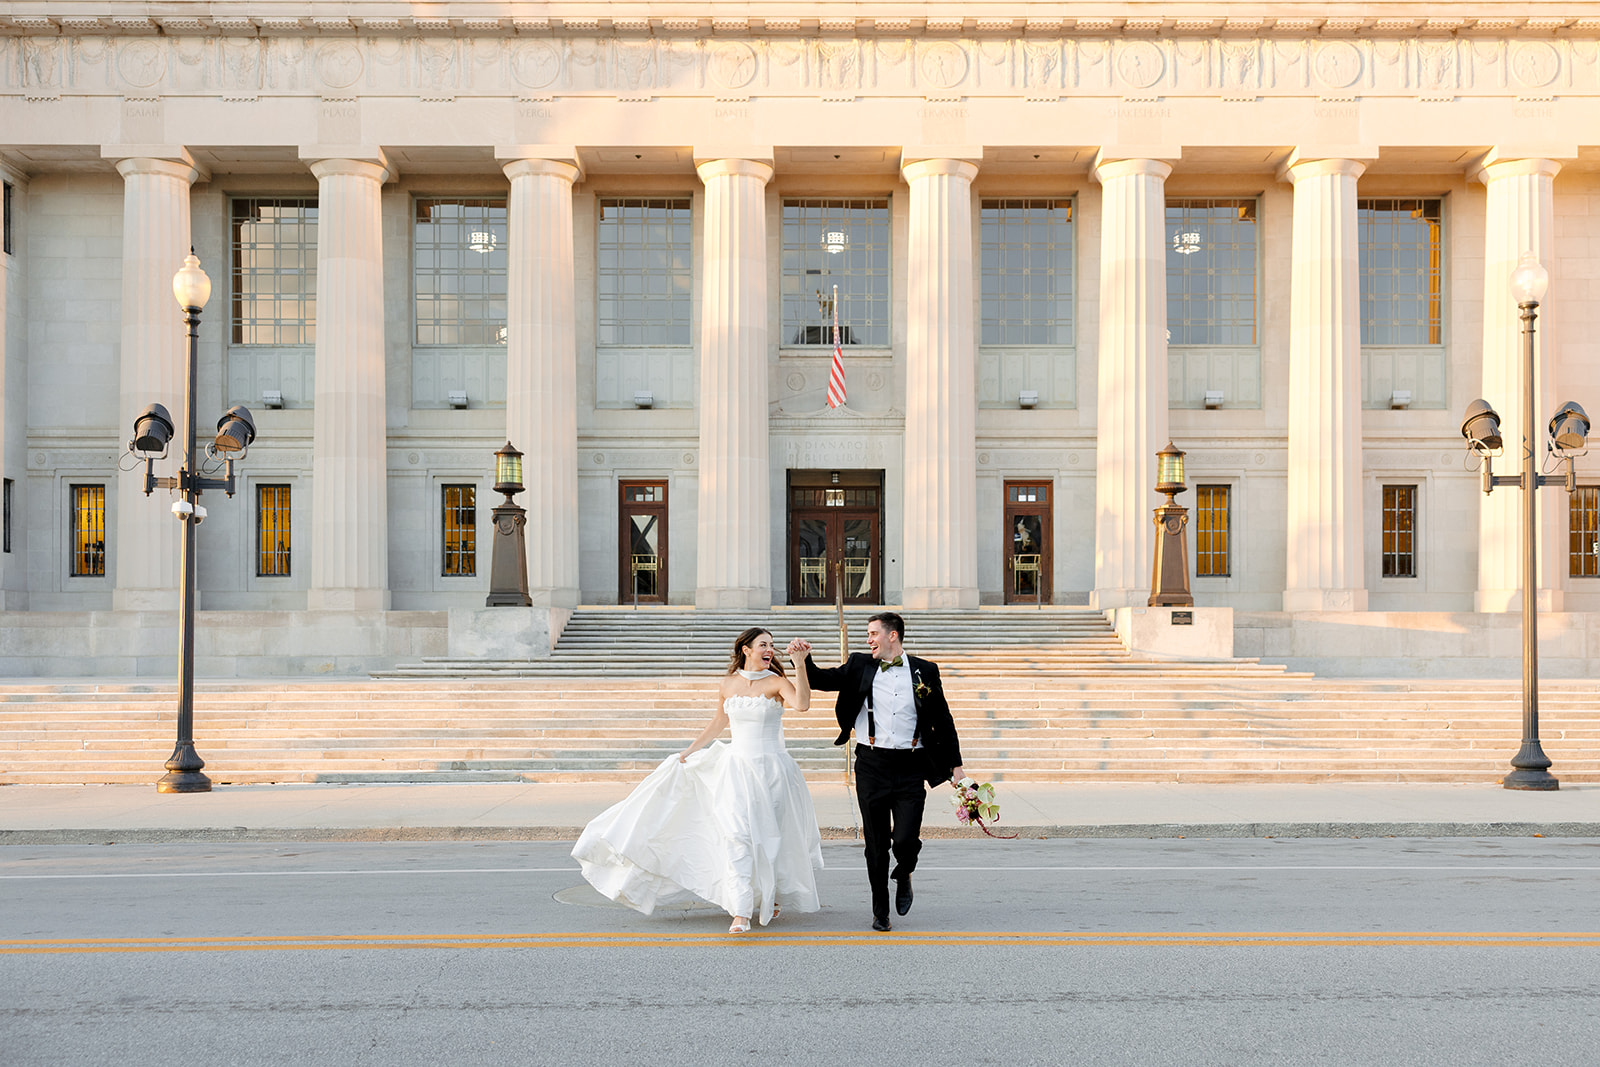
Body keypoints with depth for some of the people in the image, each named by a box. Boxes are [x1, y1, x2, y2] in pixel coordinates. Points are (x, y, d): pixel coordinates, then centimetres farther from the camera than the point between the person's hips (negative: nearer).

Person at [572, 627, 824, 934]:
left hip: (770, 768, -2)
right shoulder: (728, 684, 5)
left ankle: (769, 899, 32)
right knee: (736, 836, -11)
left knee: (769, 836, 7)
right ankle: (741, 912, -12)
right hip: (736, 767, 2)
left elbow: (802, 703, -27)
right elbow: (718, 723, 20)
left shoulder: (776, 682, -6)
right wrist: (689, 751, 24)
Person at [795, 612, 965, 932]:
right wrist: (806, 660, -10)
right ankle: (880, 911, 22)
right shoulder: (860, 666, 6)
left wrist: (955, 764, 8)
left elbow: (943, 720, 9)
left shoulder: (924, 671, 5)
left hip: (910, 767, -1)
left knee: (906, 840, -11)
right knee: (876, 844, 5)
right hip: (872, 765, 1)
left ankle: (903, 876, 24)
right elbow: (822, 681, 10)